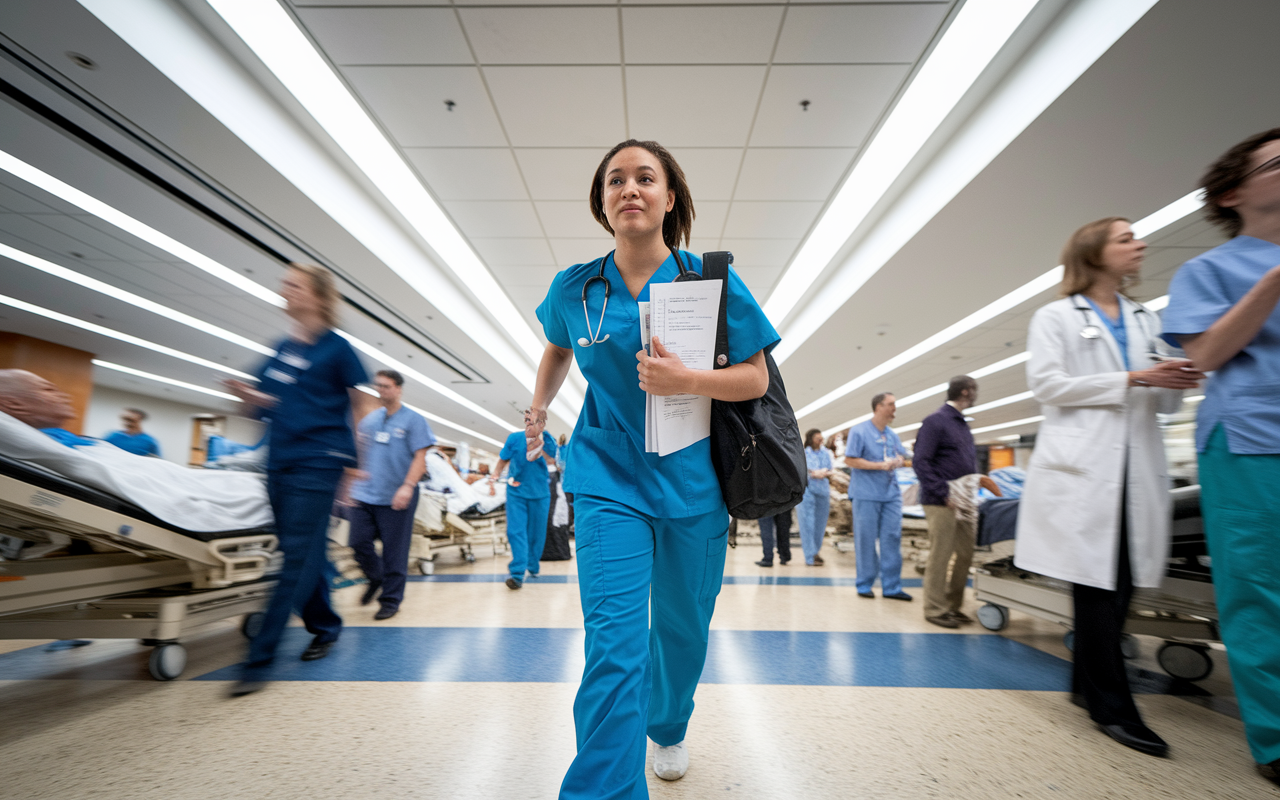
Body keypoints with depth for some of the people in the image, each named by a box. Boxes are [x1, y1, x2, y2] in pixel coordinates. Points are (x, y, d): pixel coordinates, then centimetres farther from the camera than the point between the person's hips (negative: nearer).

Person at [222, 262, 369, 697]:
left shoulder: (336, 348, -4)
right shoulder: (282, 347, 14)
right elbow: (272, 402, 20)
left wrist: (353, 461, -5)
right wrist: (244, 393, -3)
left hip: (318, 463, -7)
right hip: (280, 462, 7)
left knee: (299, 555, -5)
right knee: (303, 552, 13)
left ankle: (258, 660, -1)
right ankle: (326, 626, 30)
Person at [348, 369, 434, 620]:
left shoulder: (413, 420, -3)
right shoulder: (369, 419, 12)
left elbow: (420, 458, -9)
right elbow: (359, 454, 18)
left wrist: (408, 486, -20)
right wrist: (353, 486, 11)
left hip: (396, 498, -5)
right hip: (364, 495, 5)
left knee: (394, 552, 2)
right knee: (358, 542, 5)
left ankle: (390, 600, 17)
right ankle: (376, 578, 33)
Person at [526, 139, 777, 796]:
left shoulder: (712, 282, -5)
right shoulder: (574, 289, 1)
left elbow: (755, 378, -6)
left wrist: (686, 380, -22)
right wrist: (540, 406, 21)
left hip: (692, 483, 1)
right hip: (608, 480, 0)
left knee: (682, 629, 17)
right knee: (614, 644, -12)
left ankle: (669, 729, 48)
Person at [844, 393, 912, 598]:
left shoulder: (892, 435, 12)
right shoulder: (859, 431, -7)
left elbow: (903, 456, 20)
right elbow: (850, 460, -12)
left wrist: (898, 461, -5)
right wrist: (880, 465, -17)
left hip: (891, 493, 6)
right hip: (866, 494, -6)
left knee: (892, 539, 5)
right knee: (866, 540, 1)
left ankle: (891, 587, 14)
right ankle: (864, 585, 14)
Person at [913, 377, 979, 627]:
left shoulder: (963, 425, 18)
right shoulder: (935, 421, -8)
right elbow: (921, 462, -14)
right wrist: (944, 494, -18)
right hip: (941, 503, -8)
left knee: (965, 555, 10)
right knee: (940, 555, -3)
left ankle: (953, 605, 22)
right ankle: (935, 609, 7)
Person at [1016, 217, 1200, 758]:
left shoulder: (1146, 321, 21)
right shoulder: (1056, 318, 5)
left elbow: (1163, 403, 19)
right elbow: (1047, 384, -7)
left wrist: (1176, 382, -4)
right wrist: (1132, 380, -12)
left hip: (1137, 469, 6)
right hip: (1084, 468, -5)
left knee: (1121, 586, 7)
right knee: (1097, 586, -5)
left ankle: (1086, 684, 22)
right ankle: (1111, 707, 3)